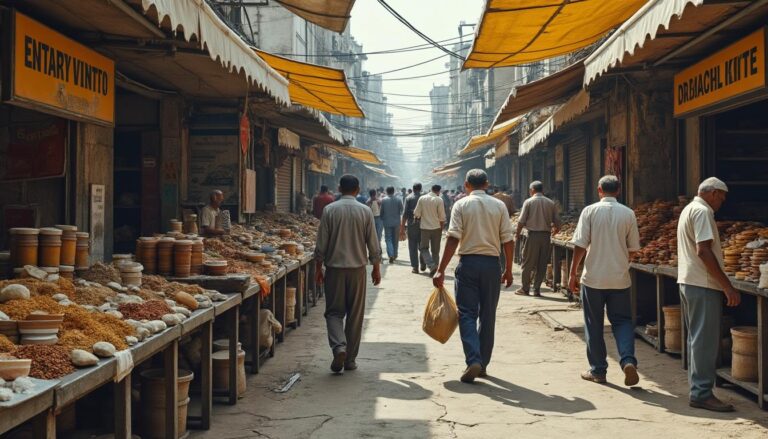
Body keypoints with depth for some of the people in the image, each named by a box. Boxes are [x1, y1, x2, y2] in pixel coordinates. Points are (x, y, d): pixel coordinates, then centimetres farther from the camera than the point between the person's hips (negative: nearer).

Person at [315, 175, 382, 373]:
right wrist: (376, 268, 13)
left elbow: (321, 244, -2)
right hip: (357, 268, 1)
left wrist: (319, 268, 8)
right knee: (355, 315, 8)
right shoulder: (365, 211, -2)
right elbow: (373, 244, 1)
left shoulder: (330, 210, -4)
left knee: (334, 311, 7)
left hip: (335, 268, 0)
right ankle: (350, 359, 13)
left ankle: (339, 346, -17)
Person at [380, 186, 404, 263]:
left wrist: (382, 219, 16)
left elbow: (381, 212, -1)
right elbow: (401, 211, 1)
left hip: (387, 223, -1)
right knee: (395, 239, 13)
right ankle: (394, 255, 20)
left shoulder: (384, 200, -6)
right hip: (396, 222, 1)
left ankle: (391, 255, -16)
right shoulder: (398, 200, -5)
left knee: (388, 239, 1)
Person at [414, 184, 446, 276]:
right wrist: (442, 227, 8)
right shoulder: (439, 200, -8)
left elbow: (416, 214, -1)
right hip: (436, 228, 0)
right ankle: (435, 268, 12)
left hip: (424, 227, 0)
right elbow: (442, 217, -7)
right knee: (435, 250, 11)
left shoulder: (422, 199, -2)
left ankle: (431, 265, -14)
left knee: (424, 248, 8)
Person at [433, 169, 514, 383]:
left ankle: (473, 360, -15)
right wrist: (508, 269, 11)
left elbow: (453, 239, -10)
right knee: (487, 315, 11)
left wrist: (441, 270, -10)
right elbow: (508, 240, 1)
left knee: (467, 314, 2)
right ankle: (482, 364, 16)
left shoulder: (461, 205, -2)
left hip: (468, 263, -2)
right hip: (491, 263, 2)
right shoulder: (499, 206, 4)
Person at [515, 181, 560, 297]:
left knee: (528, 263, 6)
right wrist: (555, 230, 26)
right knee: (542, 264, 8)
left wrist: (517, 234, 6)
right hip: (546, 236, 3)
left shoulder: (529, 202, -3)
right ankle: (537, 289, 8)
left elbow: (521, 221, -6)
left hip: (533, 235, -3)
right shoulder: (550, 203, 5)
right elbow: (557, 221, 5)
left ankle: (525, 288, 9)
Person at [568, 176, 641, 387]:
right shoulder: (628, 213, -1)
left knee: (594, 325, 9)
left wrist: (573, 273, -2)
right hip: (620, 278, 2)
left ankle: (598, 370, 14)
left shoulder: (590, 211, -7)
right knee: (622, 321, 11)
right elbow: (633, 248, 4)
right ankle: (628, 360, -10)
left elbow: (580, 245, -10)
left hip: (593, 278, -1)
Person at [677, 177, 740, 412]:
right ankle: (702, 393, -6)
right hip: (703, 285, -10)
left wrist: (722, 284, 22)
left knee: (697, 338, 15)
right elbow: (703, 251, -22)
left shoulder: (688, 209, 20)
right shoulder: (703, 211, -13)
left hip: (688, 282, 10)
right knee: (705, 340, -7)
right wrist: (727, 286, -21)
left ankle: (697, 388, 21)